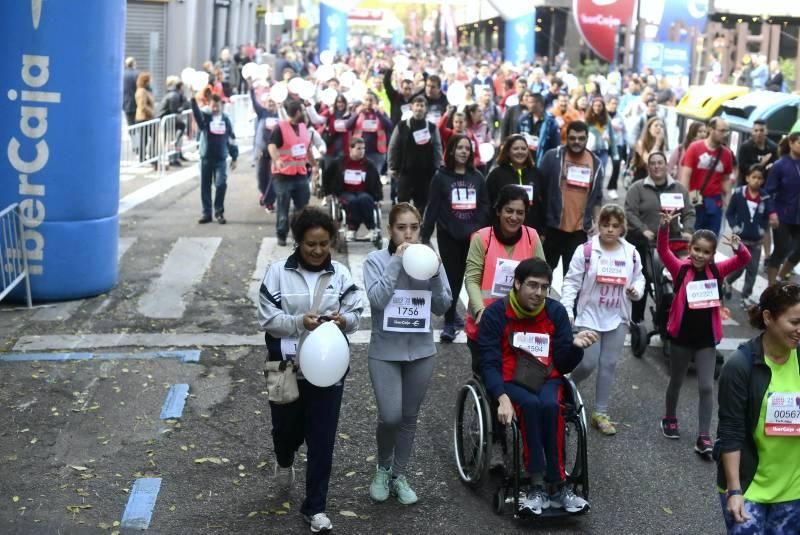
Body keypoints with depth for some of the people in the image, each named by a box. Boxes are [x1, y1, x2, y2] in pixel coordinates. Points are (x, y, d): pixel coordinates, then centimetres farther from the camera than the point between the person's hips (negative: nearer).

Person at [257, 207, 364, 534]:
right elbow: (267, 319, -8)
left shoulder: (340, 274, 2)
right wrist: (300, 322, -25)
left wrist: (344, 320, -21)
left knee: (322, 441, 2)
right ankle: (284, 461, 52)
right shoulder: (278, 272, -5)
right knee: (287, 428, 15)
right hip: (287, 368, -1)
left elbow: (356, 315, 3)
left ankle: (315, 507, 14)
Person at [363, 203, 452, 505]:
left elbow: (442, 307, -2)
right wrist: (396, 262, -22)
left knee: (409, 418, 11)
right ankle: (383, 469, 18)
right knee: (390, 417, -10)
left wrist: (435, 273, -17)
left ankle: (399, 475, 28)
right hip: (385, 351, -3)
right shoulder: (377, 260, -7)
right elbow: (377, 300, -21)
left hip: (421, 351, 3)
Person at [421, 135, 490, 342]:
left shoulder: (477, 177, 7)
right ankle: (449, 323, 2)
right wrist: (425, 236, -6)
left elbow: (484, 207, 8)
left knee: (462, 276, 12)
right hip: (449, 235, -3)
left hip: (473, 236, 3)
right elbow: (432, 208, -3)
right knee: (451, 276, -3)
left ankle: (452, 313, 30)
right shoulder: (441, 177, -2)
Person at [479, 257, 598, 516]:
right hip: (511, 381, -2)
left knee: (549, 405, -33)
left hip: (547, 379, 2)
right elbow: (489, 362, -9)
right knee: (531, 405, -35)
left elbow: (564, 365, 2)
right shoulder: (496, 313, -5)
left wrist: (575, 345, -20)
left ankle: (544, 485, -25)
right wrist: (502, 397, -26)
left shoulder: (556, 311, 2)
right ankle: (553, 485, -28)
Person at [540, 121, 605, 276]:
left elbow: (597, 197, 13)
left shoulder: (595, 163, 6)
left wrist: (596, 223, 6)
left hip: (579, 230, 2)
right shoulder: (552, 157, -5)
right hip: (552, 226, -2)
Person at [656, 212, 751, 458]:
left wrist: (738, 248, -33)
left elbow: (744, 260, -11)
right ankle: (670, 419, 40)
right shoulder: (680, 269, -8)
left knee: (706, 387, -1)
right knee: (676, 382, 18)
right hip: (682, 335, -1)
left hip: (707, 337, 1)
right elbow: (663, 251, -21)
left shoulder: (717, 271, -3)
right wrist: (664, 227, -38)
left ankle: (703, 438, 4)